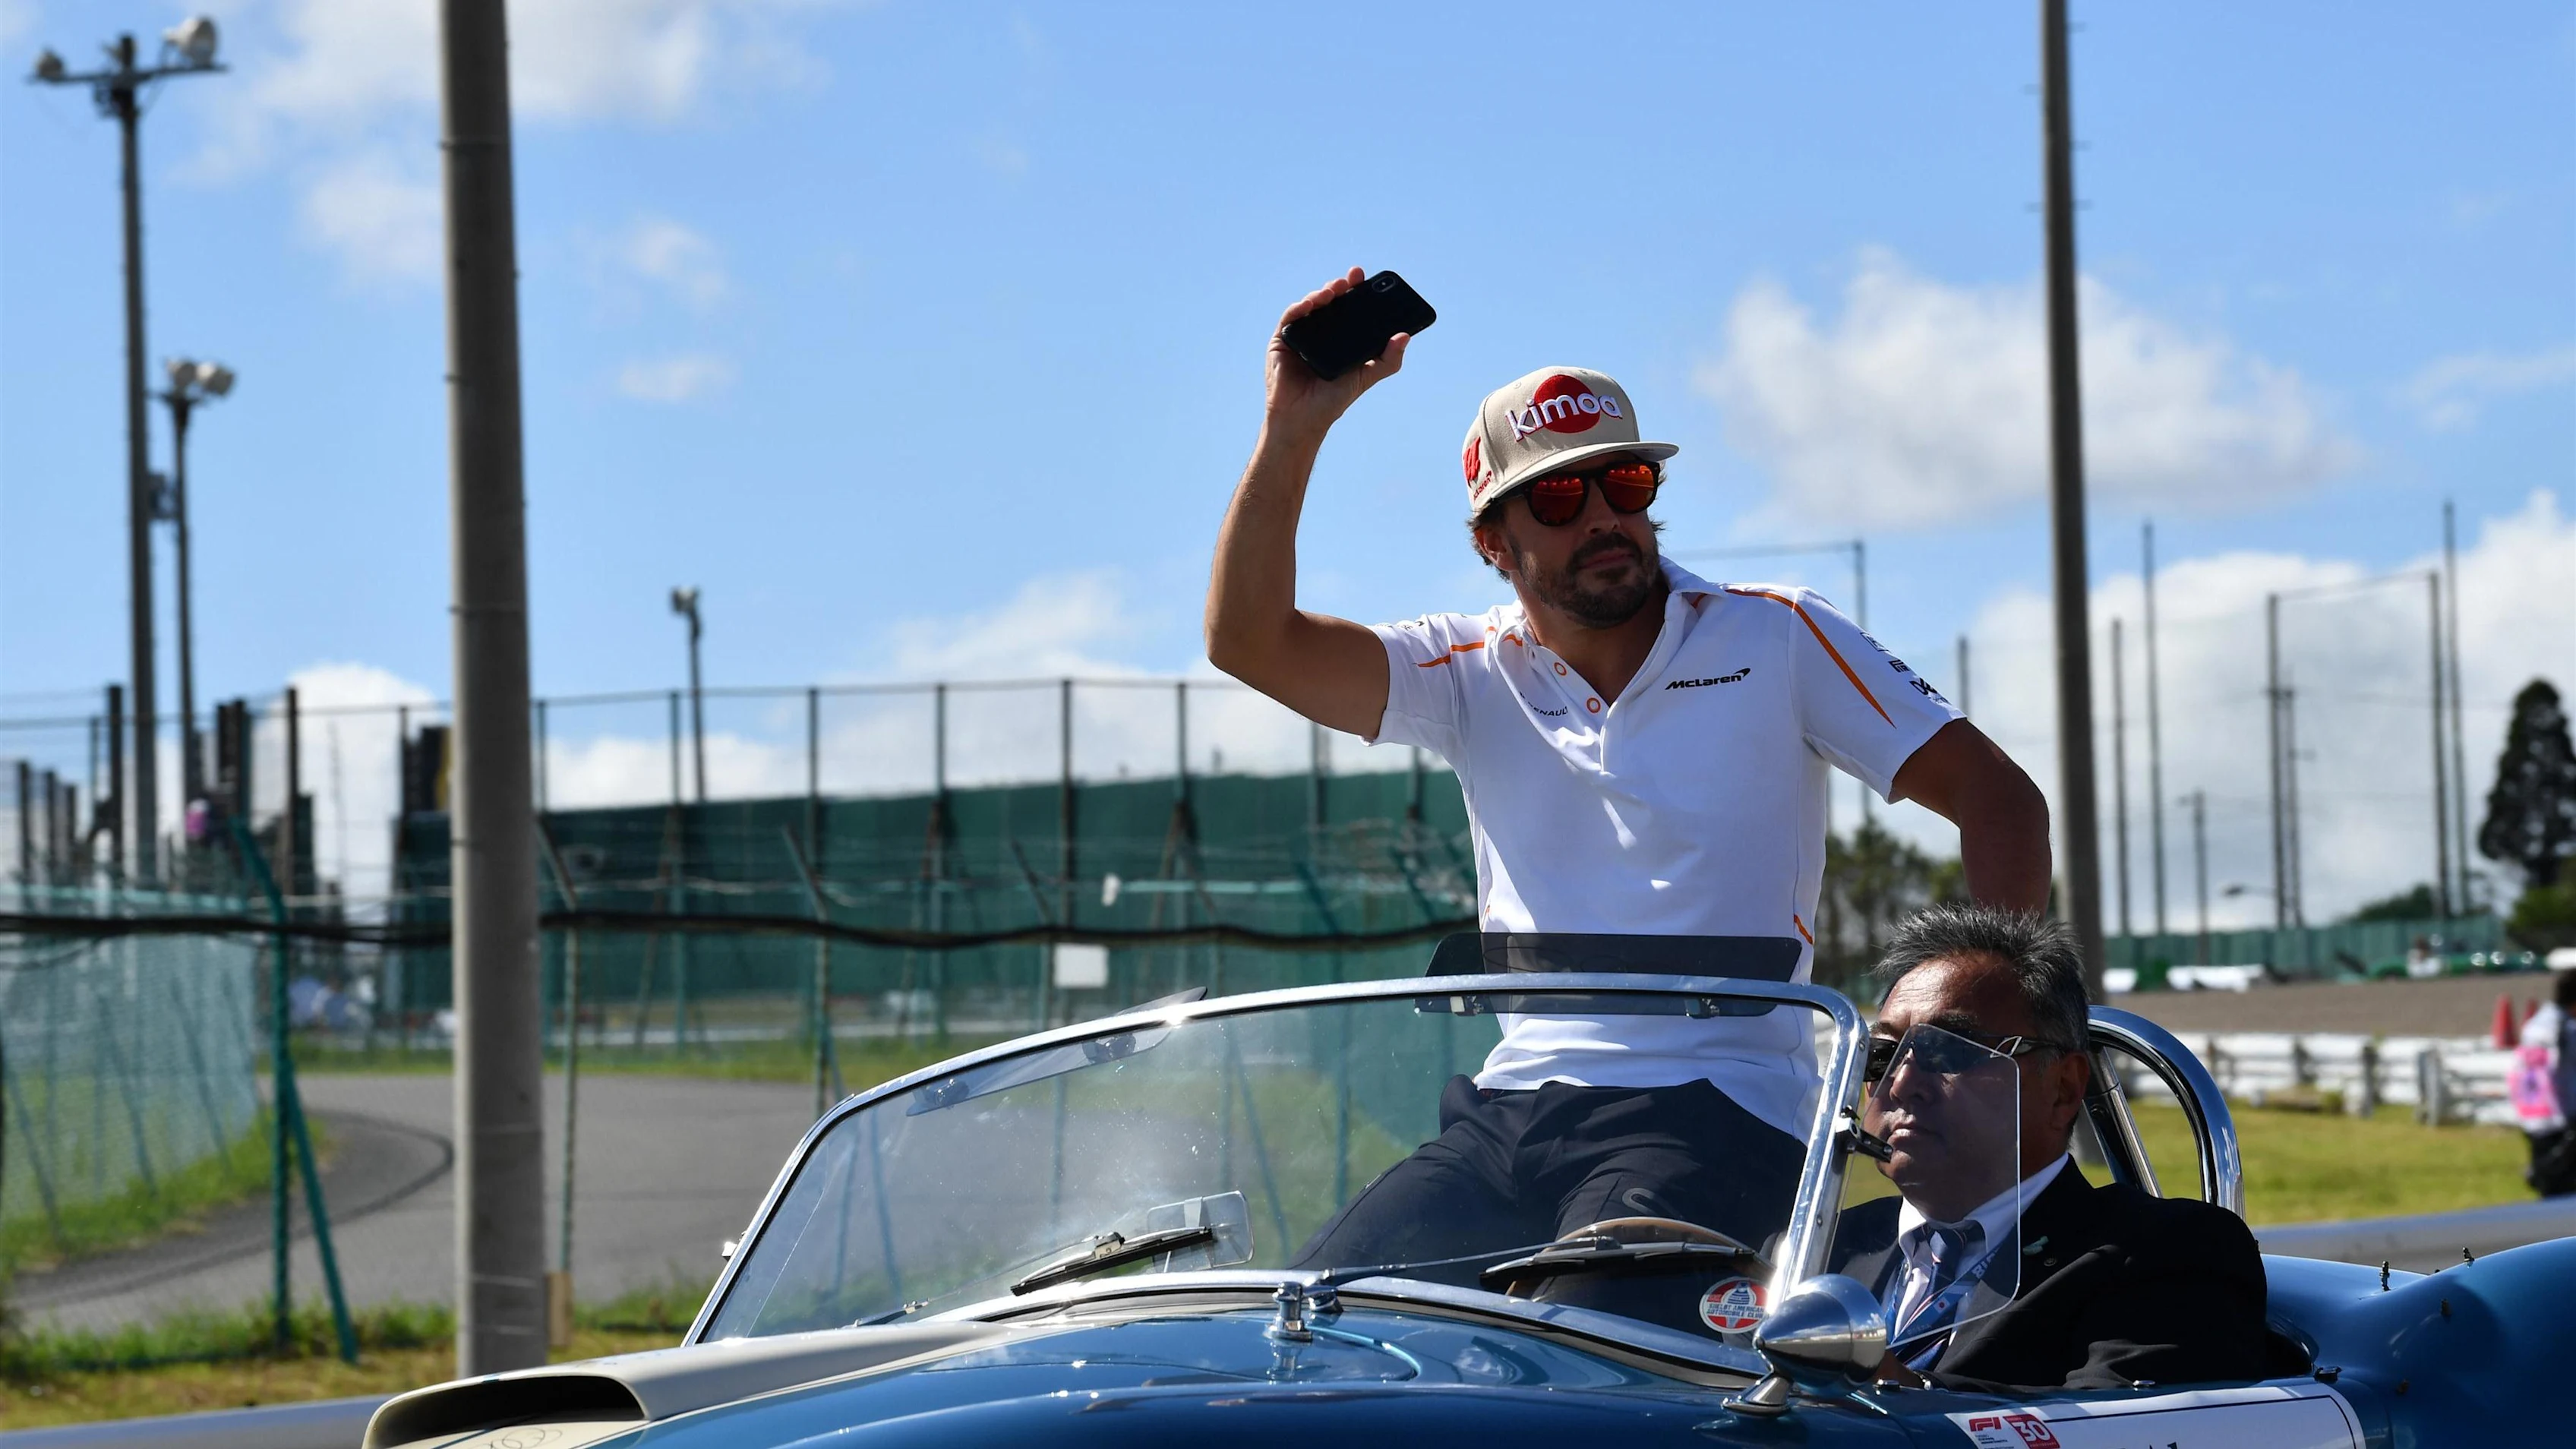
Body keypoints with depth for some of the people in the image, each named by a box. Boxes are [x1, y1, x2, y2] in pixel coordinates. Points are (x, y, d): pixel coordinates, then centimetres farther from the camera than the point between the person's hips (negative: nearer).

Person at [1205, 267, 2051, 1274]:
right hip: (1511, 1108, 4)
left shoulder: (1775, 640, 6)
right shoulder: (1474, 675, 13)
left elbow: (1998, 798, 4)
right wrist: (1292, 433, -10)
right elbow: (1248, 641, 1)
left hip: (1714, 1113, -4)